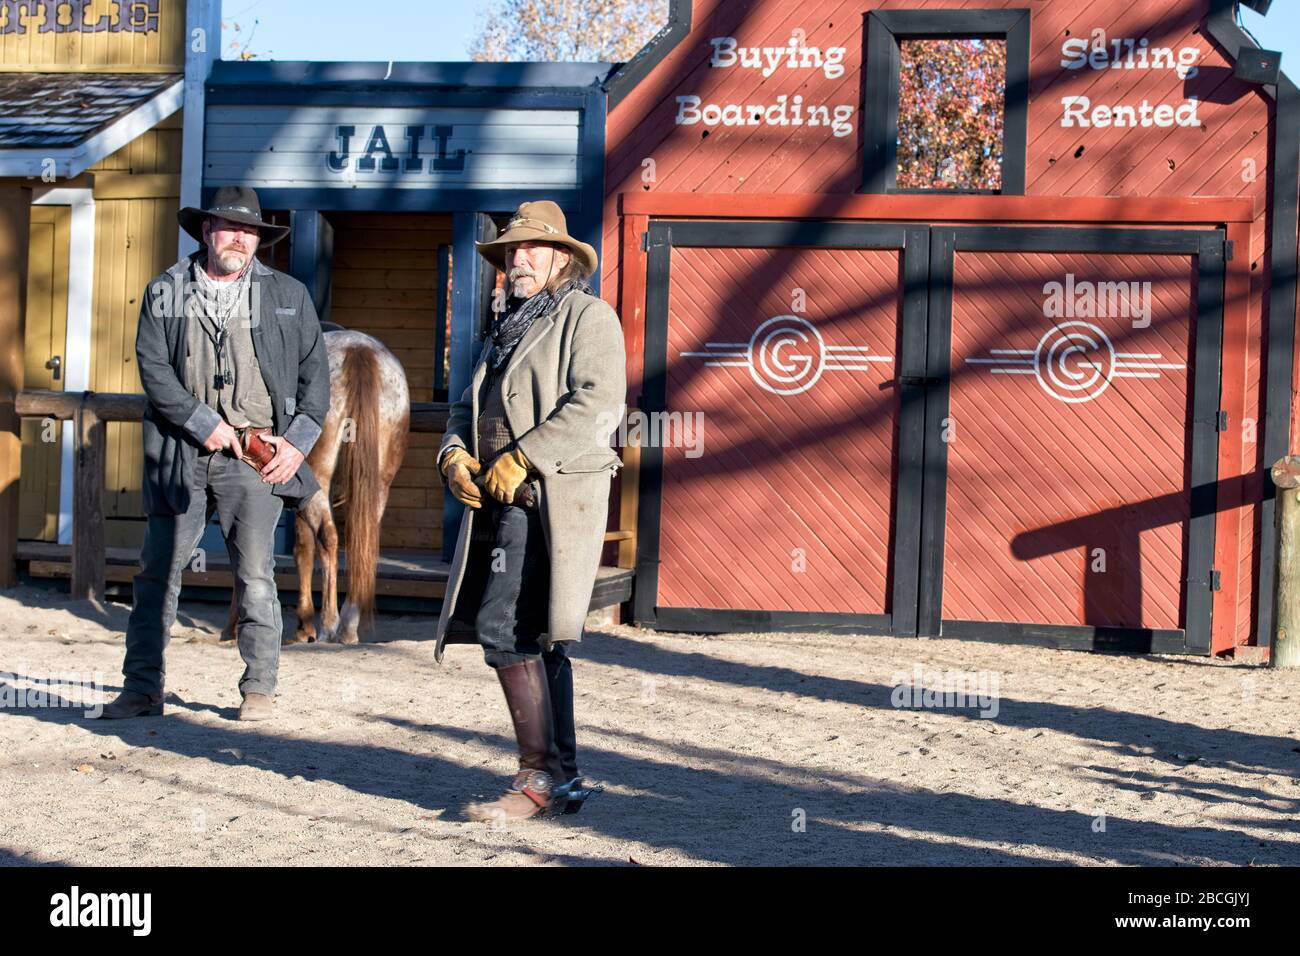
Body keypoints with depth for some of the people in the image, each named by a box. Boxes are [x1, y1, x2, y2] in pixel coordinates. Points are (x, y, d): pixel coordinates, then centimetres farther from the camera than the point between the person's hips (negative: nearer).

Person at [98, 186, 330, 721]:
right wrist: (205, 424, -11)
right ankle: (142, 688, 12)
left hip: (256, 456, -1)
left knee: (255, 575, -1)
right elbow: (152, 367, -1)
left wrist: (298, 442, -2)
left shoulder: (288, 295, 10)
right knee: (157, 571, 3)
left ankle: (259, 688, 11)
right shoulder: (164, 293, 8)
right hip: (180, 452, 1)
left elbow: (315, 374, 9)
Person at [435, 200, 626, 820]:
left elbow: (598, 404, -16)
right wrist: (455, 453, 1)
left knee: (504, 629, -18)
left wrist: (521, 458, -19)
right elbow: (469, 407, 23)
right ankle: (563, 778, 17)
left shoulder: (587, 316, -2)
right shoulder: (506, 330, 25)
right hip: (504, 501, 9)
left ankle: (539, 776, -12)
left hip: (552, 498, -9)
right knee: (532, 638, 10)